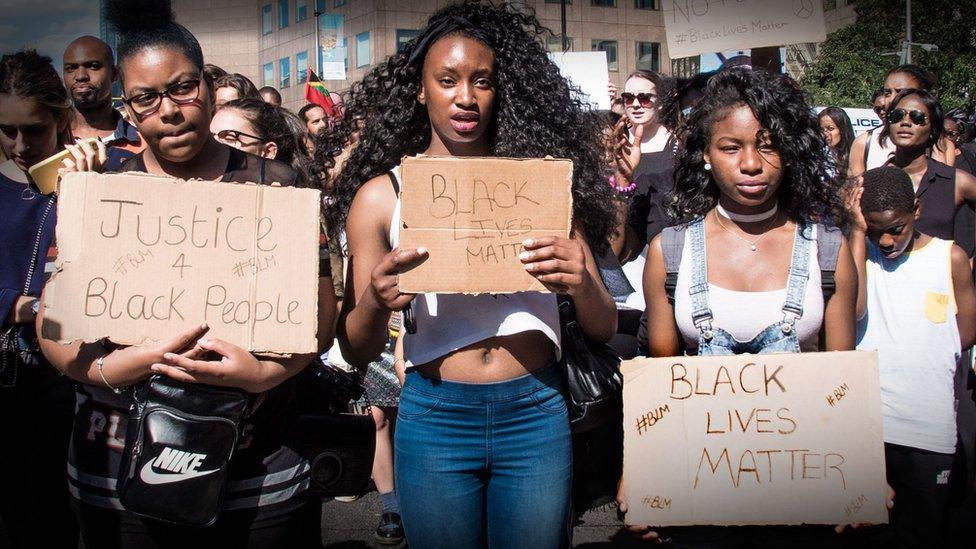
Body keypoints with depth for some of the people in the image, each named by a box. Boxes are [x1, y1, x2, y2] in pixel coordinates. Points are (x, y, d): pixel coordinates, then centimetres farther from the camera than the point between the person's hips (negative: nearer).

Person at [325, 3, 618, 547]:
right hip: (434, 416, 0)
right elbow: (358, 352, 1)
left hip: (535, 413, 1)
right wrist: (374, 304, -21)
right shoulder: (382, 194, -1)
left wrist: (581, 284, -19)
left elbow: (605, 328, 3)